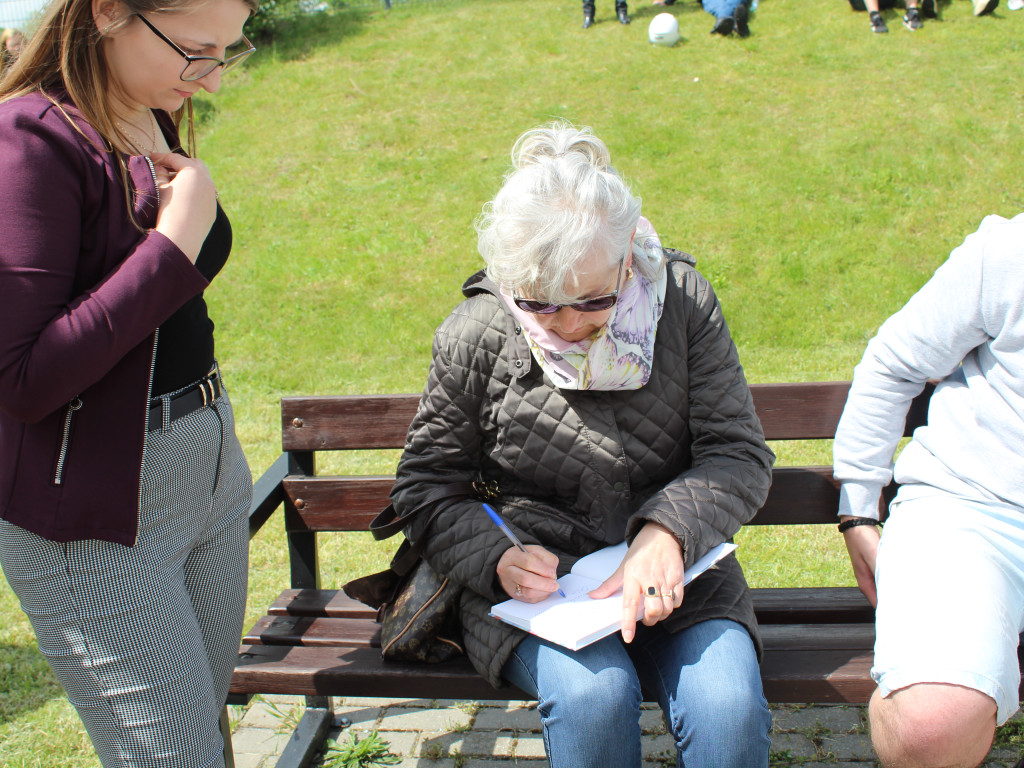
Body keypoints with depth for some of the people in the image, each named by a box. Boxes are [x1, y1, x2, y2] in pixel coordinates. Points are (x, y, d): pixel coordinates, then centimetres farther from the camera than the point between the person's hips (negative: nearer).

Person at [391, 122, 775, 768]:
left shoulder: (682, 301, -5)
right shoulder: (476, 335, -6)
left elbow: (739, 452, -4)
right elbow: (425, 483, 3)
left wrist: (668, 531, -24)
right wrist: (497, 558, -15)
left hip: (672, 573, 1)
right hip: (535, 580, 0)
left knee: (729, 708, -25)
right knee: (594, 697, -30)